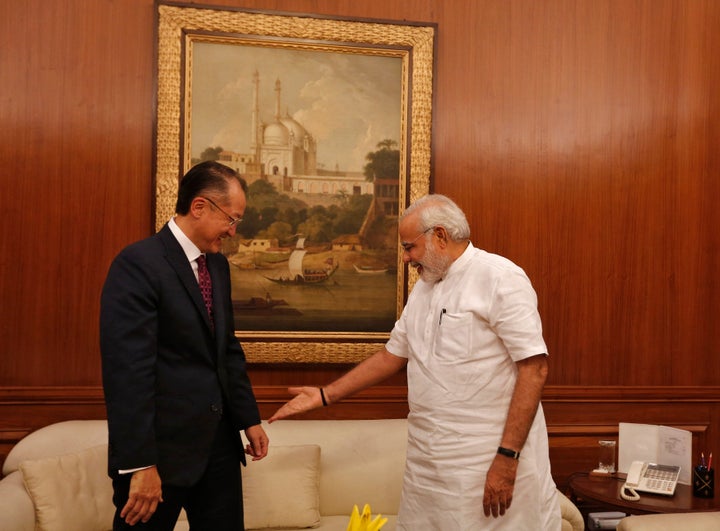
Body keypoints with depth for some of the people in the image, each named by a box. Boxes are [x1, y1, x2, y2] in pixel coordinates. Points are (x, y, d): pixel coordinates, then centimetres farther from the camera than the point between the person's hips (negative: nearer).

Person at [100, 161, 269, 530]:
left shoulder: (218, 265, 10)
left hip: (219, 442, 8)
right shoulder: (138, 264, -16)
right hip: (163, 447, -7)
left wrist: (248, 418, 15)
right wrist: (139, 464, -22)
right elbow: (128, 371, -21)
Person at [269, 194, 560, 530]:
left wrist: (507, 458, -20)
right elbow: (392, 356, 21)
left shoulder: (500, 278, -11)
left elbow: (534, 367, -17)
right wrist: (325, 396, 19)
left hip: (489, 463, -7)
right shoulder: (423, 288, 14)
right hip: (429, 463, 7)